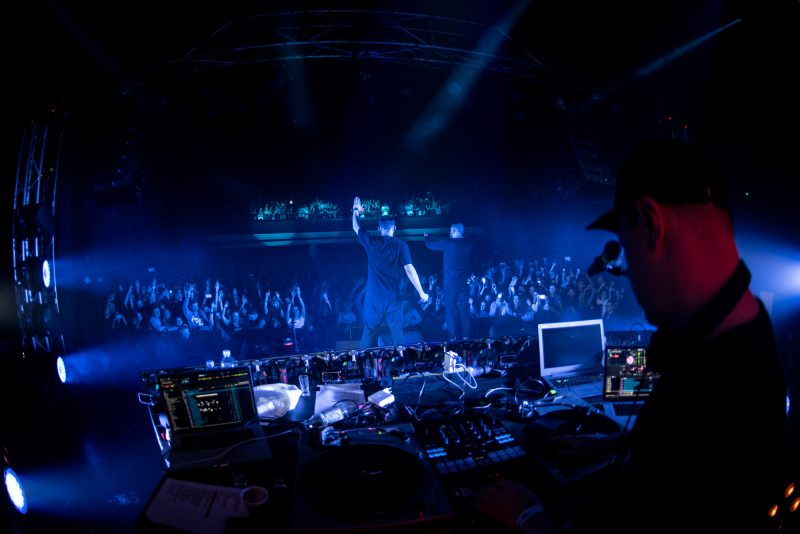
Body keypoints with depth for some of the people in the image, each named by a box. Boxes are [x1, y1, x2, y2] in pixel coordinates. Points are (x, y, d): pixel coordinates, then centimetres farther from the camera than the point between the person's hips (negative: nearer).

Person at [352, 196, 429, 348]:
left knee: (369, 336, 8)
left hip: (373, 298, 1)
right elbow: (409, 270, -10)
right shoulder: (400, 245, -5)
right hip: (393, 298, -1)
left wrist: (356, 210, 35)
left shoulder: (371, 242, -1)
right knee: (397, 335, 5)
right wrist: (421, 293, -5)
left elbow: (356, 227, 18)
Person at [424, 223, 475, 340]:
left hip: (451, 282, -4)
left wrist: (427, 236, 25)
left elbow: (430, 244, 5)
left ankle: (452, 338, -1)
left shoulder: (447, 243, -9)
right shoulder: (469, 244, 1)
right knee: (464, 310, 9)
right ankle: (466, 336, 10)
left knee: (450, 310, 1)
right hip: (465, 282, 4)